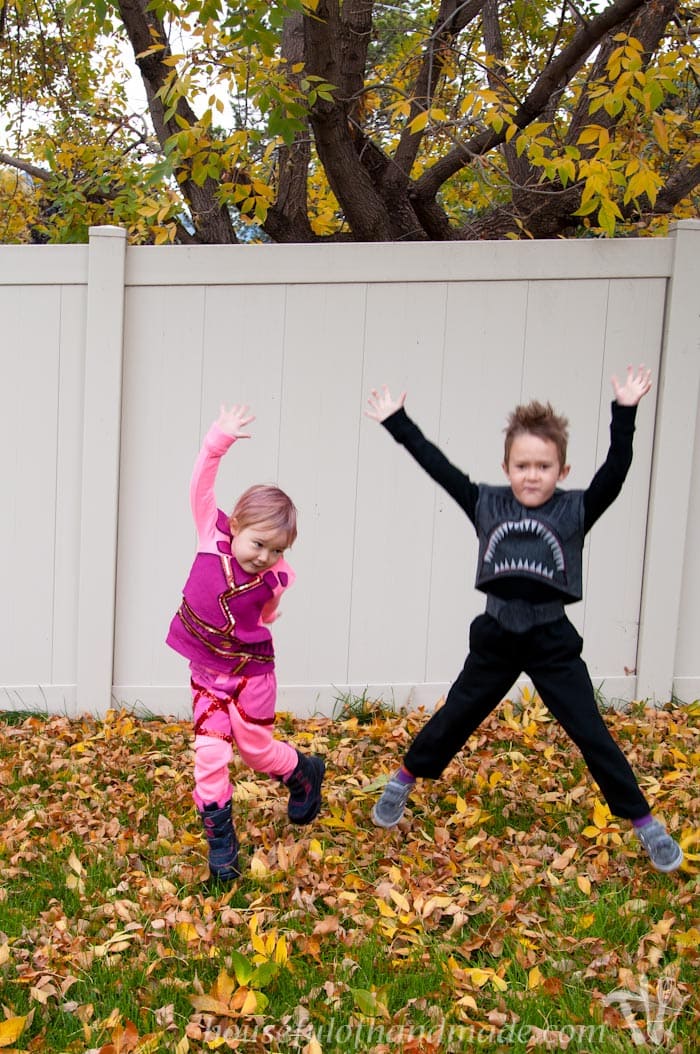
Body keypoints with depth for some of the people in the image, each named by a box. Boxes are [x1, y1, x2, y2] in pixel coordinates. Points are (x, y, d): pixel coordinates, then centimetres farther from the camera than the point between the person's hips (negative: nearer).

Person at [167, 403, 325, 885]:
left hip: (251, 669, -1)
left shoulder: (275, 579, -15)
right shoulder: (213, 536, -15)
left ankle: (306, 772, 45)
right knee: (210, 754, -4)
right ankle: (220, 843, 10)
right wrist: (220, 440, -31)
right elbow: (202, 485, -23)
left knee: (256, 747, 12)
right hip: (206, 670, 1)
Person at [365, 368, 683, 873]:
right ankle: (404, 781, 37)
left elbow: (616, 470, -18)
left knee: (593, 735, 3)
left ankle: (645, 823, 16)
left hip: (553, 642, -1)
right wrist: (396, 421, -2)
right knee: (454, 719, 15)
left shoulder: (575, 510, -6)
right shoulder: (487, 505, -2)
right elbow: (437, 465, -2)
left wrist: (624, 413, -27)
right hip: (496, 639, 2)